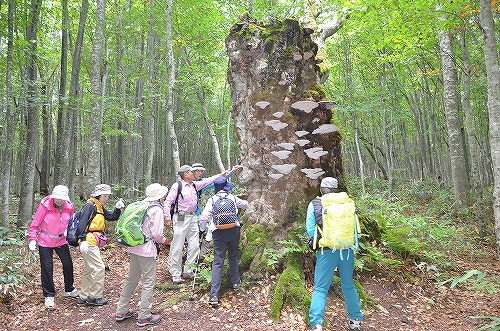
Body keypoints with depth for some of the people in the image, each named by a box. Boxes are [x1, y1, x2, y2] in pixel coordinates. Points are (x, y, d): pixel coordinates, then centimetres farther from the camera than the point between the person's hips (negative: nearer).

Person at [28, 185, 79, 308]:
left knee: (68, 264, 6)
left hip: (61, 240, 4)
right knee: (47, 268, 1)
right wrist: (32, 239, -15)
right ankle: (49, 295, 17)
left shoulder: (69, 207, -7)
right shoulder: (45, 205, -18)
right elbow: (35, 223, -12)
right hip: (45, 241, -3)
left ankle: (69, 290, 27)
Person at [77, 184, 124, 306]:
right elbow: (82, 223, -20)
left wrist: (118, 208, -2)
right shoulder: (90, 206, -11)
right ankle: (95, 297, 3)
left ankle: (83, 297, 25)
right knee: (99, 267, -7)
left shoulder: (100, 208, 17)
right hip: (89, 242, -10)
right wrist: (83, 240, -26)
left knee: (89, 270, 16)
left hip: (94, 244, 10)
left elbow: (112, 217, 16)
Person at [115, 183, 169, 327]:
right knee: (149, 282, 4)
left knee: (132, 279, 19)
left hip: (134, 248, 8)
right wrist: (164, 240, 4)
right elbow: (156, 234, -16)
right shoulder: (157, 209, -13)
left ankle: (121, 311, 29)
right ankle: (144, 317, 11)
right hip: (147, 249, -8)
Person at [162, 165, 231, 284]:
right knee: (177, 247, -2)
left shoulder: (195, 185, 12)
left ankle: (188, 272, 20)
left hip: (193, 218, 7)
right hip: (181, 219, -7)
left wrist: (221, 175, 21)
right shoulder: (177, 186, -8)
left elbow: (207, 181, 22)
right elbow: (168, 202, -8)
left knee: (194, 245, 8)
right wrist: (168, 218, -12)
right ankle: (175, 275, 9)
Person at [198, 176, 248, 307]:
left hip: (219, 233, -2)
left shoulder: (212, 200, 0)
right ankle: (236, 283, 38)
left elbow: (204, 217, -6)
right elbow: (245, 205, 25)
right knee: (233, 257, 24)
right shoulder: (233, 198, 6)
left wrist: (202, 229, 11)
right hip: (234, 231, 2)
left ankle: (214, 295, -8)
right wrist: (245, 202, 49)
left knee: (218, 262, -3)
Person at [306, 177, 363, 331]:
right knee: (349, 285, 19)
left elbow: (310, 229, -7)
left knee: (320, 288, 5)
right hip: (347, 250, 3)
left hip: (327, 251, -3)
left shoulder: (314, 205, -3)